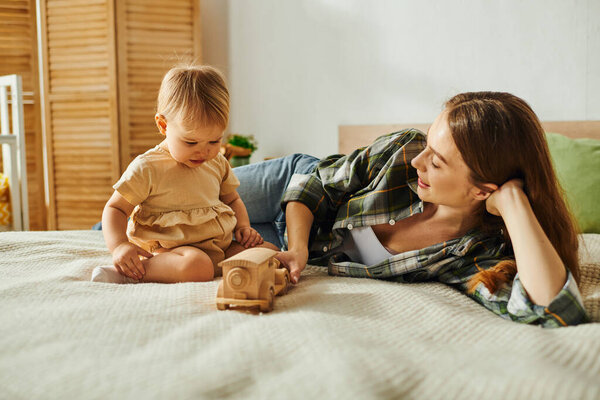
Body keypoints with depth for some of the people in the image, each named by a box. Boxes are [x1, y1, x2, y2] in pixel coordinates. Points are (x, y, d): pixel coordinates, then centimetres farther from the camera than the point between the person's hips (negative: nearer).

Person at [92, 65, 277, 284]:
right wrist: (119, 246, -23)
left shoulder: (217, 163, 12)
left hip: (221, 247, 8)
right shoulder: (148, 168, -7)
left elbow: (232, 199, 28)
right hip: (172, 249, -7)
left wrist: (243, 226, 8)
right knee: (197, 265, -39)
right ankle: (130, 271, -19)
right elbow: (115, 208, -4)